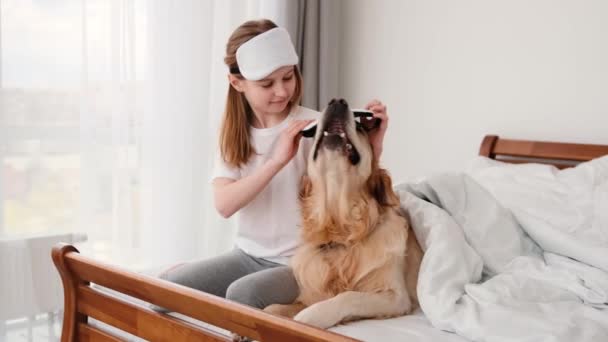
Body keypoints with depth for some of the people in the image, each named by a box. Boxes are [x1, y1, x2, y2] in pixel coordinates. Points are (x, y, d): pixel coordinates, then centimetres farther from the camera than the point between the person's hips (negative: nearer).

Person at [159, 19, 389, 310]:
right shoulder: (233, 133, 2)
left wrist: (373, 148, -32)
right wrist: (277, 160, -27)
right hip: (249, 256, 4)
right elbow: (224, 204, -14)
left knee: (243, 293, -31)